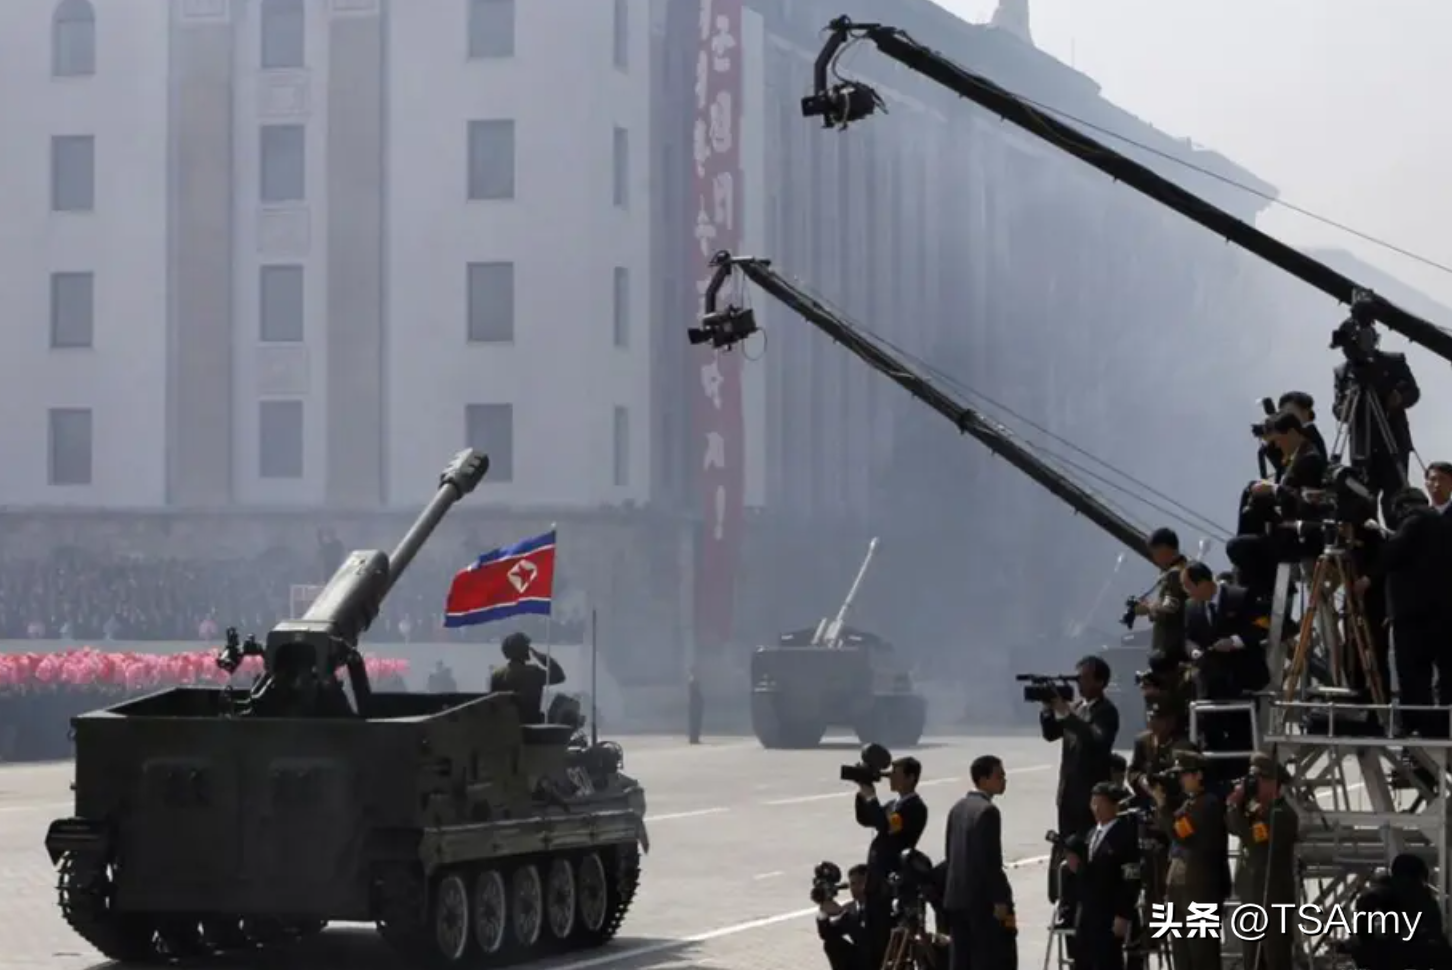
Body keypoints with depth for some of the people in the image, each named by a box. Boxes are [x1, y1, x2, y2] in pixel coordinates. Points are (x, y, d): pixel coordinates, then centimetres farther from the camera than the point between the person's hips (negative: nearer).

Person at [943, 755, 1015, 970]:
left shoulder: (958, 808, 13)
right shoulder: (987, 811, -15)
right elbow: (990, 860, -19)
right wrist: (1000, 899, -17)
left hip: (956, 896, 9)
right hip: (982, 898, -9)